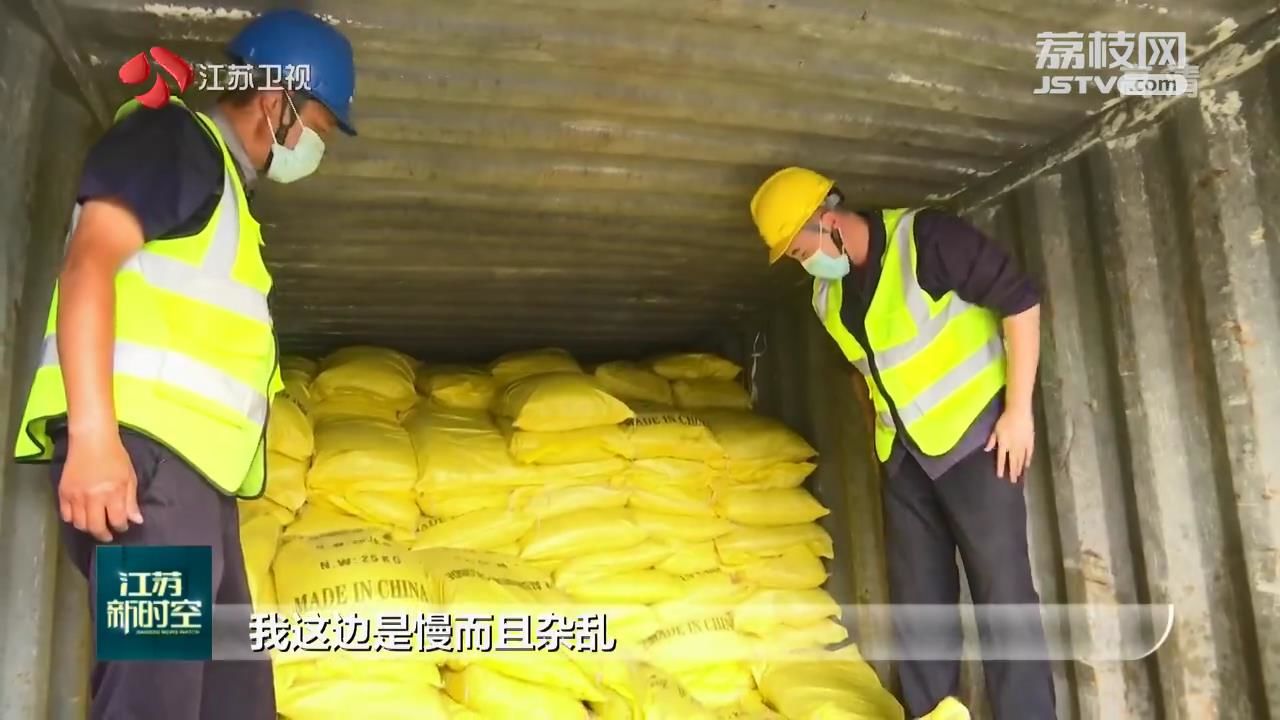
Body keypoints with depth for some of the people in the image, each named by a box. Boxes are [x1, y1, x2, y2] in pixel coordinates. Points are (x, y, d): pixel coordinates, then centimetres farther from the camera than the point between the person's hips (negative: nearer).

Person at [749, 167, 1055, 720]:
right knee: (916, 601, 7)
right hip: (904, 456, 7)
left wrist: (1019, 410, -18)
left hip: (975, 435, -7)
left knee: (1002, 591, -6)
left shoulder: (925, 237, -16)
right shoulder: (827, 297, 6)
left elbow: (1020, 300, -16)